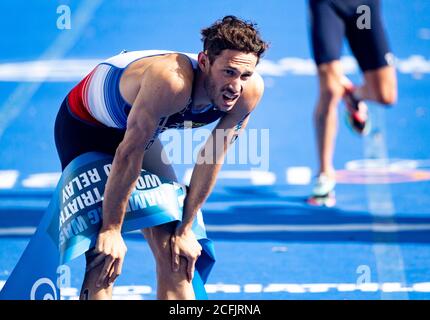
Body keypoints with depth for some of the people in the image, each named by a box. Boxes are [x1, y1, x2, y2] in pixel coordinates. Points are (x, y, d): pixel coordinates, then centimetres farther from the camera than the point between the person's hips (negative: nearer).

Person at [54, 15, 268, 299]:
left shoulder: (250, 91, -24)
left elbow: (212, 159, -12)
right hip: (85, 125, -6)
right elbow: (129, 154, -36)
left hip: (139, 128, 6)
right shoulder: (172, 81, -44)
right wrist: (111, 230, -28)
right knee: (104, 258, -14)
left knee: (174, 252, 3)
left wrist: (185, 230, -7)